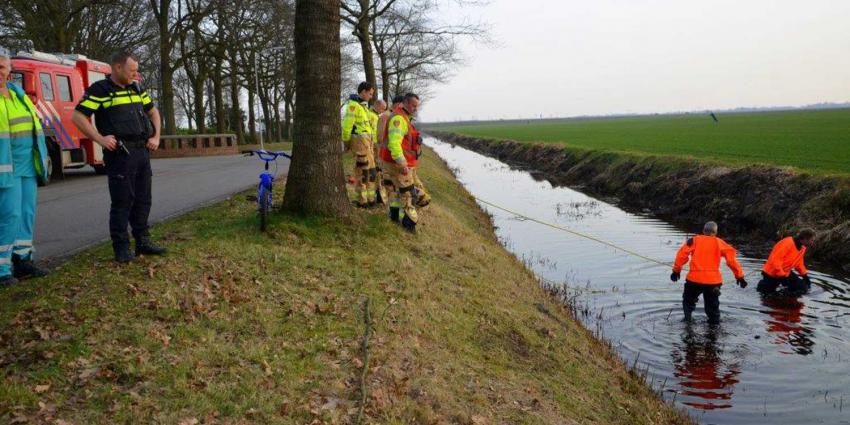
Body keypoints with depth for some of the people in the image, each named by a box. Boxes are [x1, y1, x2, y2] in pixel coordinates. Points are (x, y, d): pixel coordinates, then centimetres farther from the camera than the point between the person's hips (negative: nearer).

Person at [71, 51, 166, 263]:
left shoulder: (137, 89, 14)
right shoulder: (100, 90, -6)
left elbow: (153, 112, 25)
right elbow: (78, 116, -10)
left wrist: (156, 137, 13)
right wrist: (100, 139, -16)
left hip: (142, 151, 7)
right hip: (119, 153, -7)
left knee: (143, 199, 12)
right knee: (122, 202, -3)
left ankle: (143, 241, 21)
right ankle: (121, 248, 5)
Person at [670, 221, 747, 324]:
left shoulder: (694, 240, 7)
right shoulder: (720, 243, 8)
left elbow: (682, 254, -3)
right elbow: (731, 259, 2)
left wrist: (676, 270, 4)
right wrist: (739, 276, 6)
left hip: (694, 278, -1)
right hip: (713, 280, 1)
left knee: (688, 301, 19)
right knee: (712, 305, 15)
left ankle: (687, 319, 7)